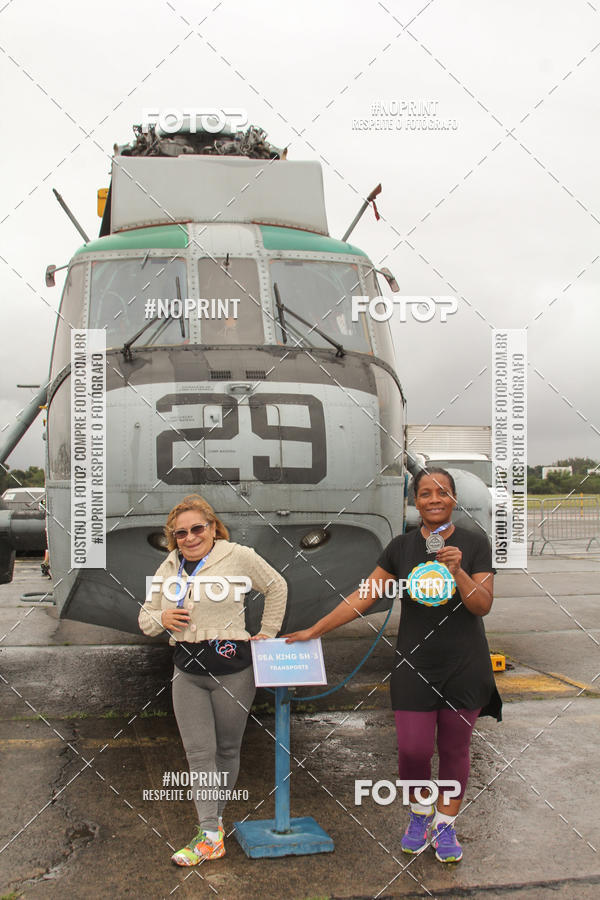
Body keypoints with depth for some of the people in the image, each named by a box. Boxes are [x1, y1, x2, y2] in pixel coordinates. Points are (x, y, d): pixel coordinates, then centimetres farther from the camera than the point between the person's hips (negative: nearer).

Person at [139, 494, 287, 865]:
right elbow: (146, 618, 15)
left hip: (232, 669, -4)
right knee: (199, 751, 2)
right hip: (187, 672, 4)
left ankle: (214, 817, 28)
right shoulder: (168, 569, 8)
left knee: (227, 749, 11)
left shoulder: (238, 556, -7)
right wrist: (161, 619, -7)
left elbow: (276, 586, 5)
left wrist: (268, 632, 5)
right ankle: (211, 835, 8)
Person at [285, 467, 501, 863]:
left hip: (464, 667, -1)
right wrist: (314, 630, 1)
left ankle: (445, 825, 30)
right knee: (413, 750, -1)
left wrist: (458, 571, -24)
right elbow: (364, 596, 2)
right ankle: (420, 814, 29)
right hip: (415, 666, 1)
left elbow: (483, 606, -7)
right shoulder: (402, 547, 1)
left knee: (454, 750, 9)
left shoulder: (475, 543, -4)